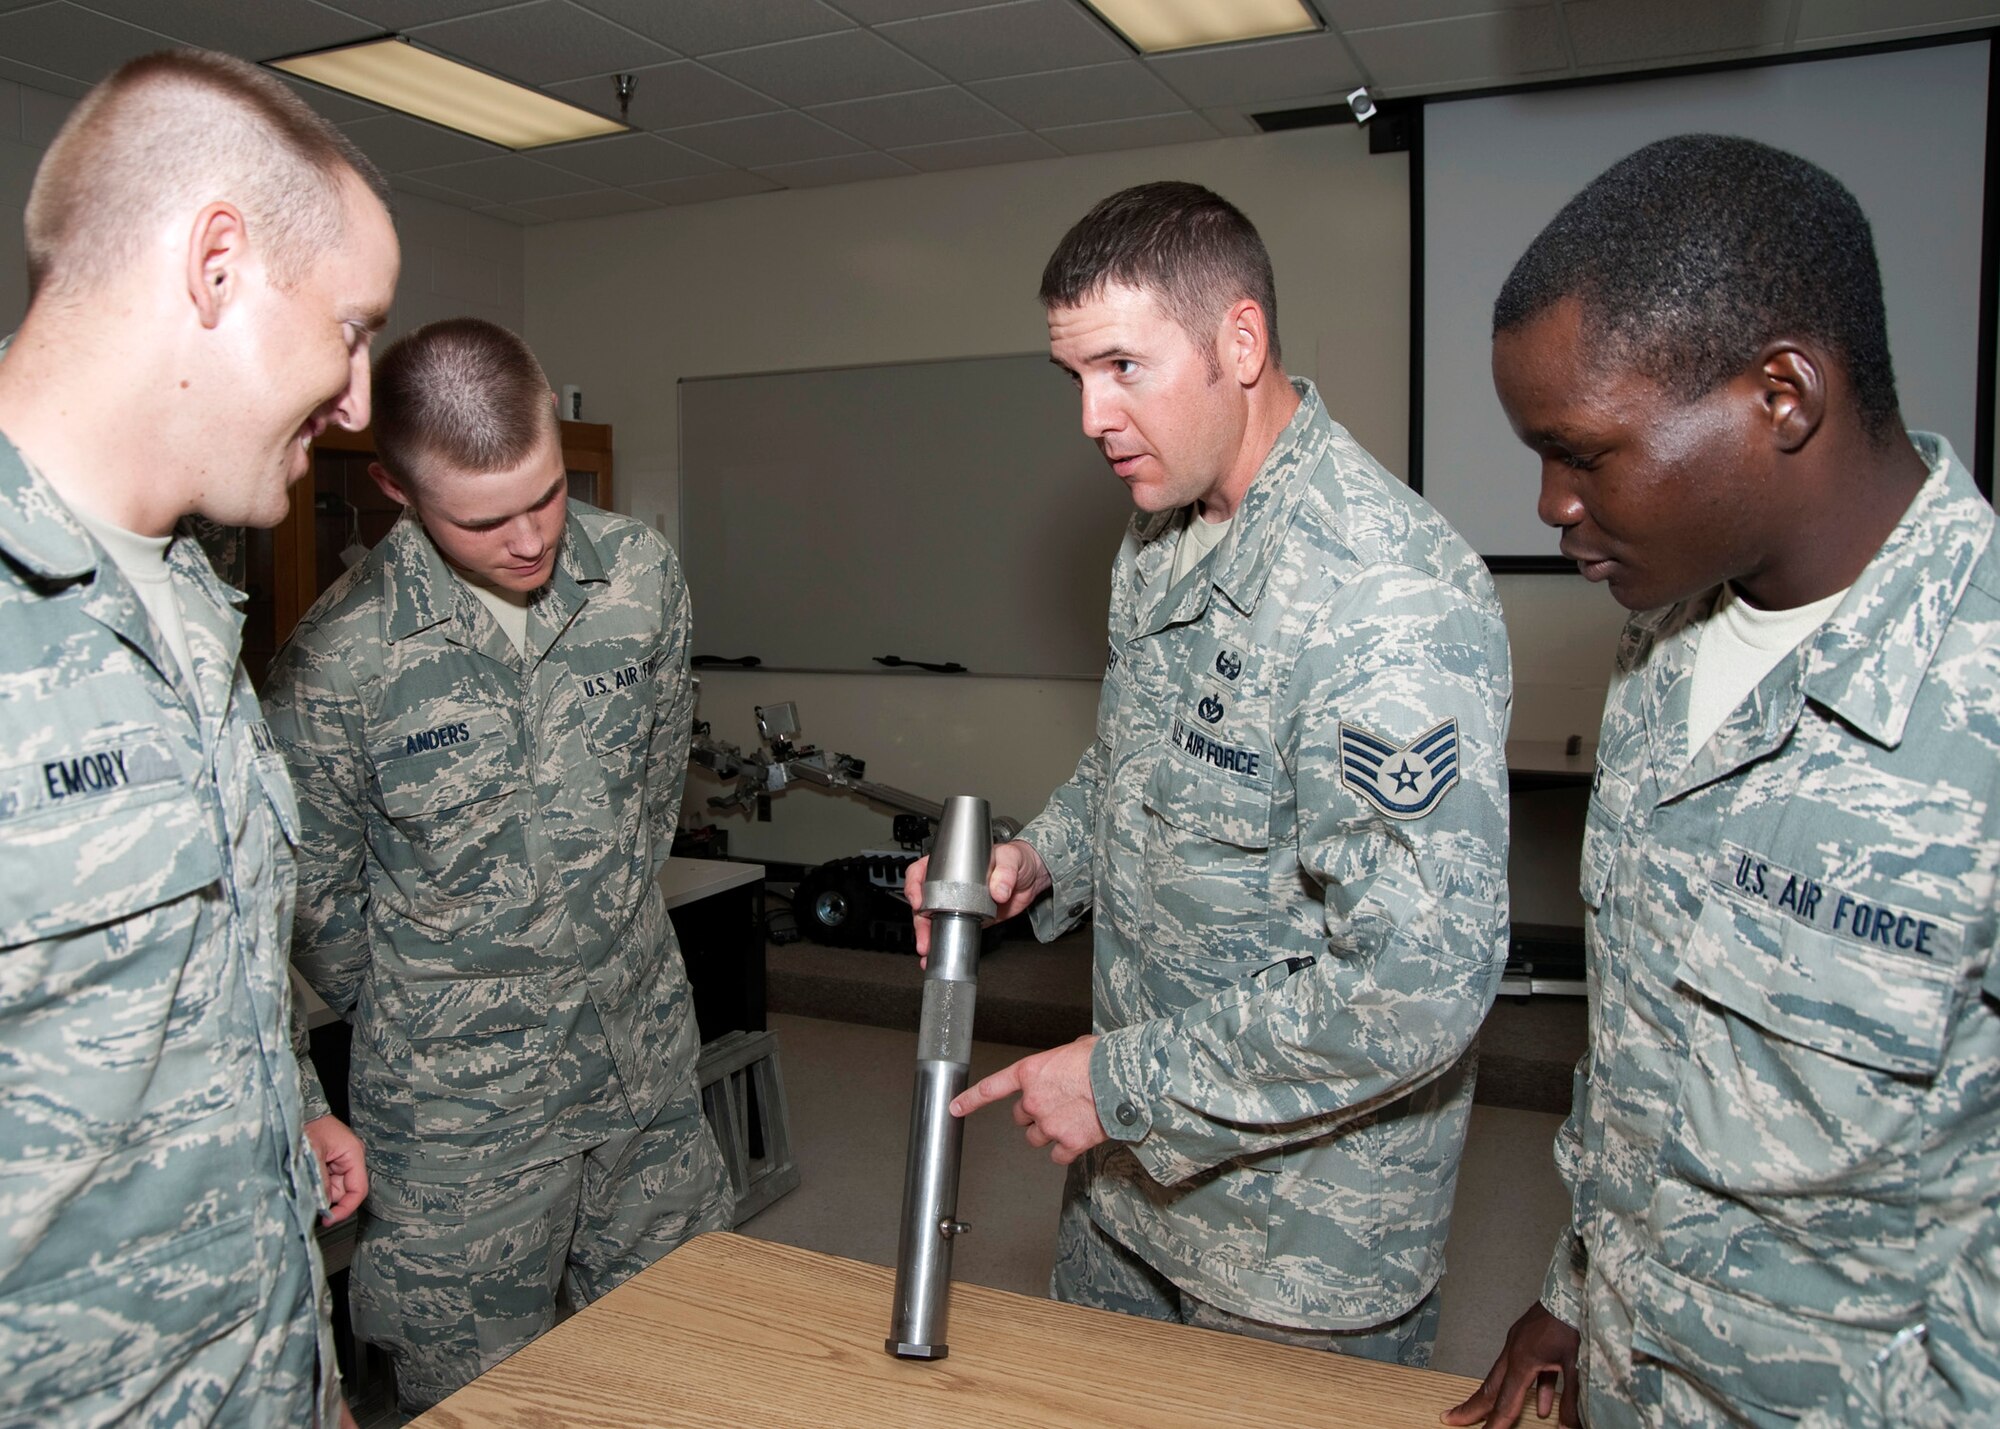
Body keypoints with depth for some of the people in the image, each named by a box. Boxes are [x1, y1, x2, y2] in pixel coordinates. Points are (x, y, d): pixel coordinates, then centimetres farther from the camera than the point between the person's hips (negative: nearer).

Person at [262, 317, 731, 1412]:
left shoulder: (642, 579, -6)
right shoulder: (336, 658, -18)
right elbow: (315, 903, -4)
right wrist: (406, 1021, 8)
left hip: (647, 1071, 4)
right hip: (458, 1115, -3)